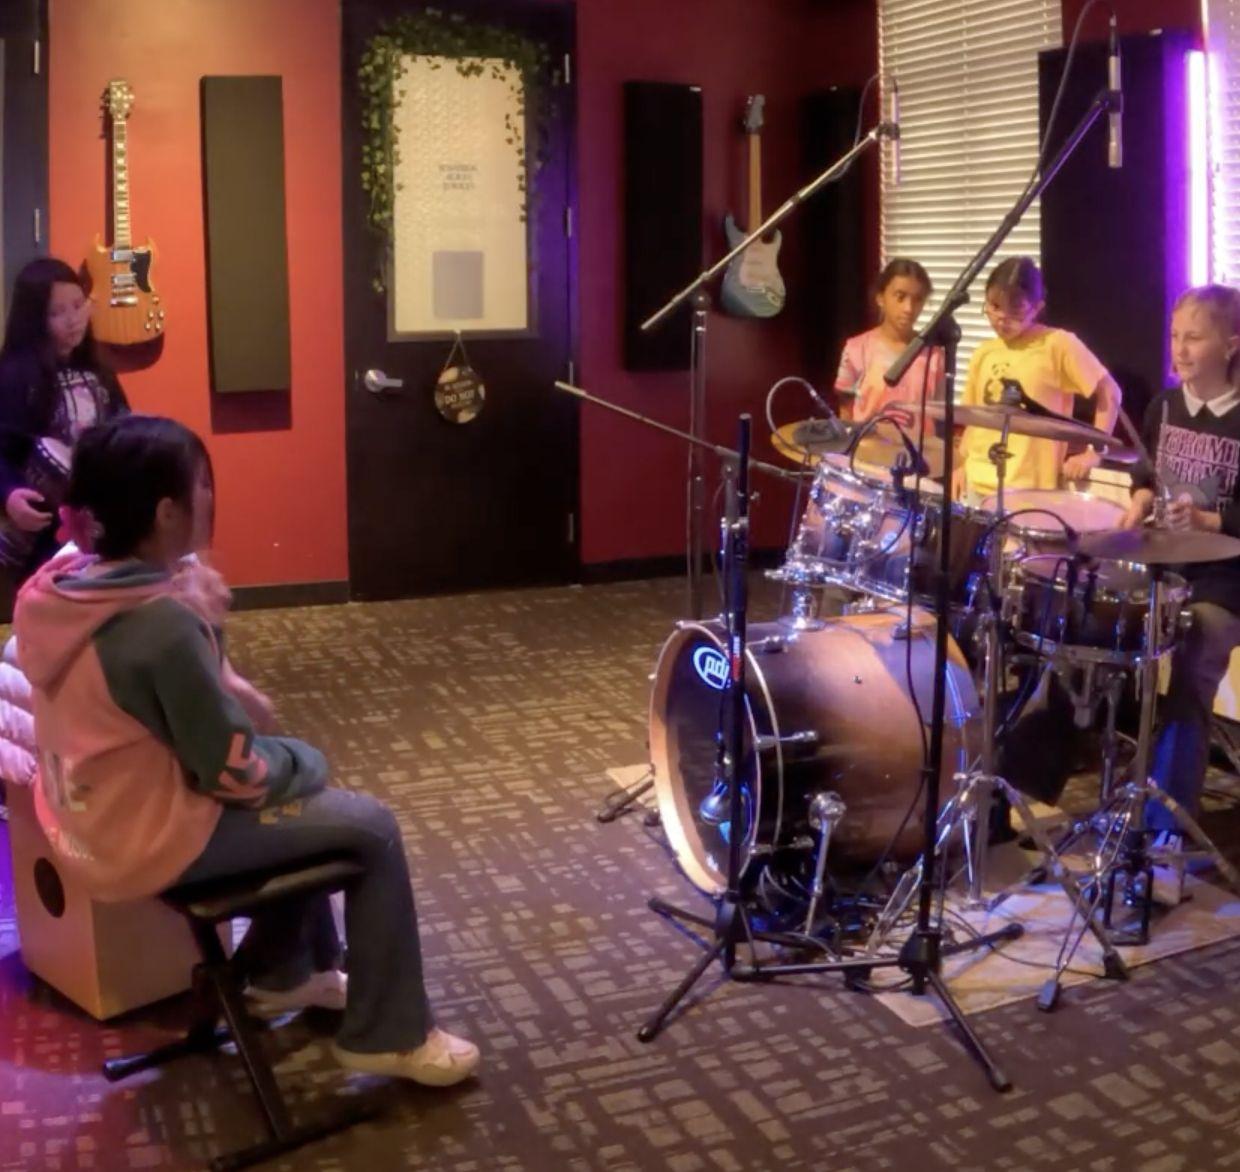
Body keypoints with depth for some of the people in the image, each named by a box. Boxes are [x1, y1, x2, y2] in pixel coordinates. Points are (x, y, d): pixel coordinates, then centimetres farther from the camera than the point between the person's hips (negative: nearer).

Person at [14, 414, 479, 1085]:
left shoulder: (58, 587, -4)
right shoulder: (160, 622, -30)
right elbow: (234, 769, -19)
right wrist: (305, 763, -2)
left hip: (90, 815, 9)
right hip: (153, 836, -9)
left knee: (301, 784, 25)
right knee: (371, 827, -1)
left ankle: (282, 971, 38)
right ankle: (388, 1035, 11)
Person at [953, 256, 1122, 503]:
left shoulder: (1059, 345, -7)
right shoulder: (984, 353, 11)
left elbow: (1109, 394, -4)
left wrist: (1094, 452, -11)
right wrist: (961, 465, 8)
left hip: (1029, 490, -6)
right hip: (977, 485, 6)